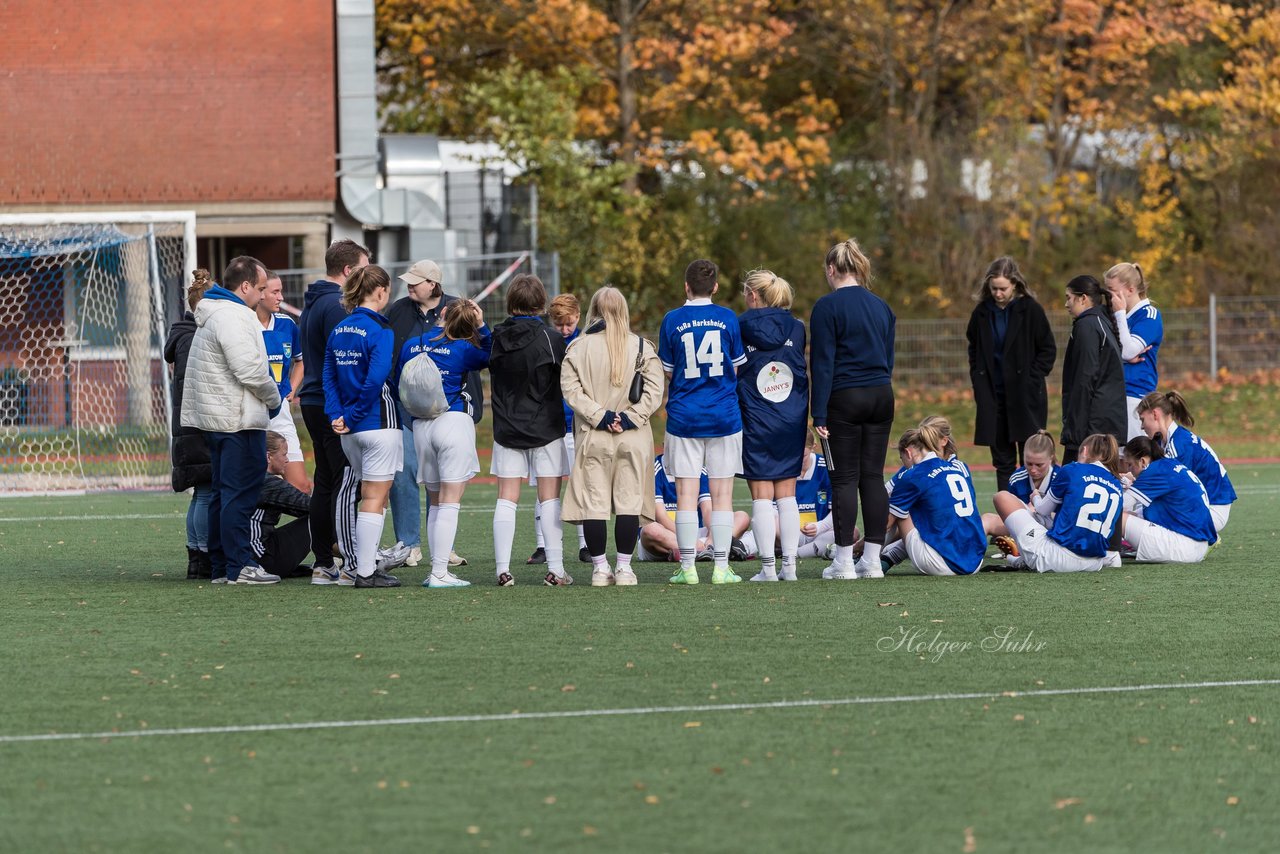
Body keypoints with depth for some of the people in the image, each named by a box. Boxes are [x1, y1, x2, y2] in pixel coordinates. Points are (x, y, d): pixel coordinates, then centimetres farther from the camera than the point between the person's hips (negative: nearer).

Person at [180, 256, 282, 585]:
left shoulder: (211, 314, 18)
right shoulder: (232, 317, -16)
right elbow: (250, 370, -21)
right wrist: (274, 399, -5)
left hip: (215, 418, 11)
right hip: (239, 419, -11)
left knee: (222, 493, 13)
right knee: (241, 492, -8)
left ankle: (220, 566, 16)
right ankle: (239, 566, -9)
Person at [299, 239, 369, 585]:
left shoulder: (312, 303, 18)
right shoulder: (336, 305, -15)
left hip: (314, 403, 10)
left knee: (325, 484, 12)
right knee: (347, 485, -9)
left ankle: (323, 564, 14)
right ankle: (352, 565, -11)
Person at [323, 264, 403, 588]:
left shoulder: (339, 330, 9)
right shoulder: (380, 330, -14)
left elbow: (329, 377, 6)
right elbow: (376, 379, -23)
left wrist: (337, 415, 0)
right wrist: (355, 415, -13)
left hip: (350, 429, 7)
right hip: (379, 424, -7)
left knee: (370, 497, 18)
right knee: (374, 499, -2)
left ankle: (368, 564, 21)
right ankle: (365, 571, -1)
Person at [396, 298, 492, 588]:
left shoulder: (411, 345, 9)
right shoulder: (462, 349, -6)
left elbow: (399, 385, 15)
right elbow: (490, 357, 8)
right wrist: (482, 327, 3)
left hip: (420, 426, 5)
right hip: (454, 421, -5)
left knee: (436, 502, 14)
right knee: (450, 502, -5)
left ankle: (437, 570, 11)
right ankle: (440, 572, -11)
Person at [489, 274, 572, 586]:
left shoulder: (497, 338, -1)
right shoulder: (550, 338, -11)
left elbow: (492, 384, 9)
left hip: (507, 429, 2)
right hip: (545, 429, -2)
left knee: (506, 499, 5)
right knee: (550, 499, 3)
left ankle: (503, 569, -1)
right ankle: (555, 569, 1)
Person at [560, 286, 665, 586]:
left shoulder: (578, 348, -2)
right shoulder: (642, 348, 0)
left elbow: (570, 389, -8)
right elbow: (653, 391, -5)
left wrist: (600, 415, -8)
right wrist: (629, 418, -7)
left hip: (592, 437, -1)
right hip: (633, 438, 1)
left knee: (593, 503, 4)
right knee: (629, 502, 5)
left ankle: (599, 568, 4)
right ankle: (624, 567, 3)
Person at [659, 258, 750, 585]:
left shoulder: (672, 320, -3)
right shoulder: (728, 319, -2)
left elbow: (667, 372, 3)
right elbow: (737, 368, 5)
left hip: (683, 418, 0)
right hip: (724, 417, 0)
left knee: (686, 493, 2)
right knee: (722, 494, 4)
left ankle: (687, 567, 0)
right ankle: (721, 567, 2)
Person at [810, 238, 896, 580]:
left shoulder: (828, 307, -9)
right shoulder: (881, 307, 11)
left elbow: (822, 362, -11)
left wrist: (819, 414, -10)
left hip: (845, 398, -6)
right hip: (882, 397, 6)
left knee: (845, 478, -2)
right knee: (873, 476, 7)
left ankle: (843, 562, -1)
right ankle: (872, 560, 7)